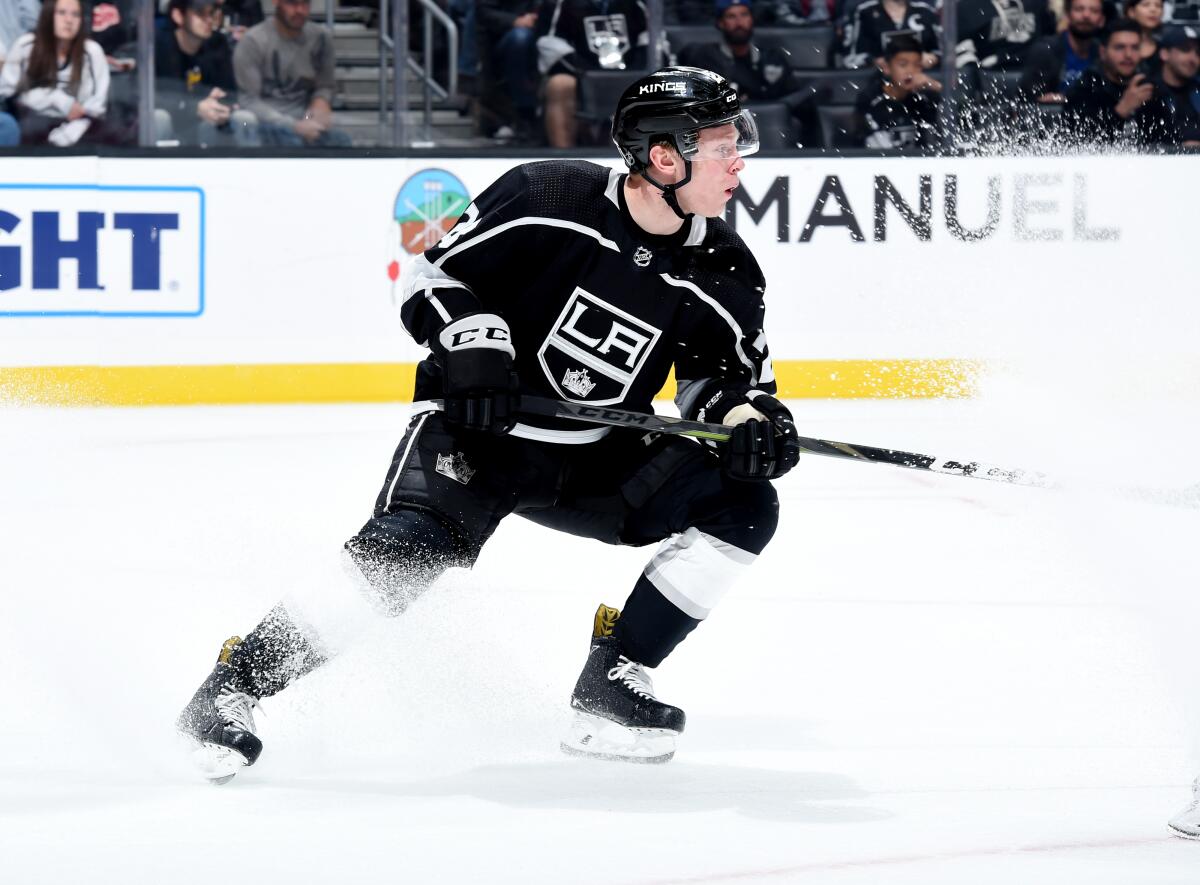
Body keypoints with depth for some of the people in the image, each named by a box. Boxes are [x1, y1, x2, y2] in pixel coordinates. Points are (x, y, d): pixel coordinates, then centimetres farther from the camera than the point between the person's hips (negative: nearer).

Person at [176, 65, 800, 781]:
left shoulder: (723, 272, -6)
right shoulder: (547, 199, -17)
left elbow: (727, 369, 9)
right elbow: (434, 271, -8)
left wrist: (750, 414, -13)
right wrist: (473, 349, -23)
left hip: (597, 458, 5)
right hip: (478, 426, -5)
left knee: (743, 506, -10)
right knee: (403, 553, -29)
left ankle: (611, 682, -4)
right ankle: (238, 682, -15)